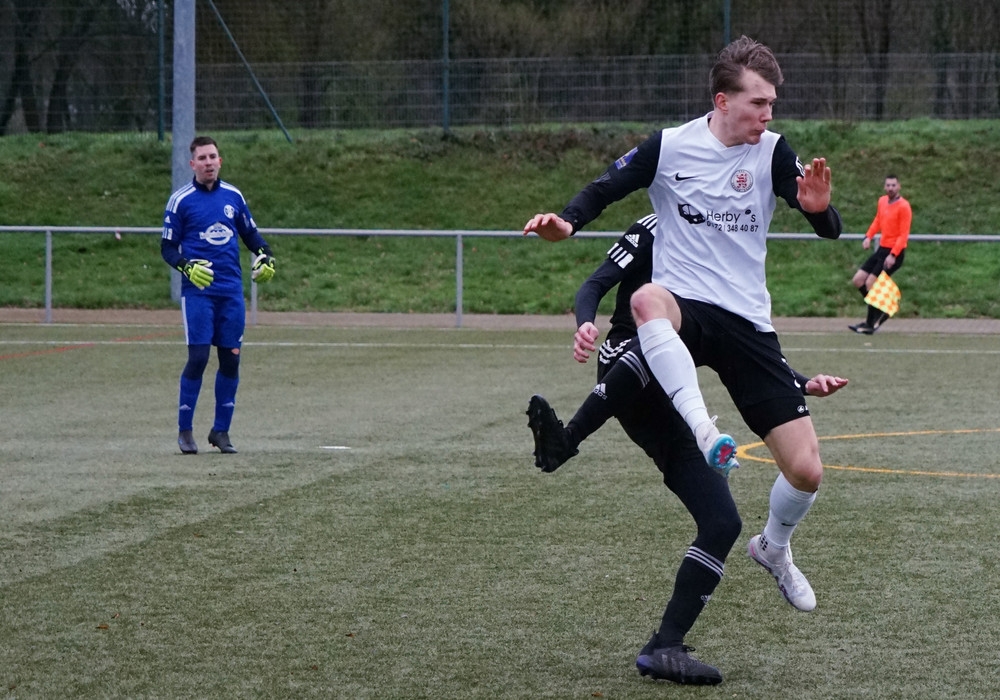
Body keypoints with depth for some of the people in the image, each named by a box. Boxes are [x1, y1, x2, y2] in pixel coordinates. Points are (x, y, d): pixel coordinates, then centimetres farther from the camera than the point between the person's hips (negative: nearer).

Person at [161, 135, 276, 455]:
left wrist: (264, 255, 1)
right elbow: (167, 248, 0)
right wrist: (187, 267, -18)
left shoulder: (233, 196, 10)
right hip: (198, 291, -4)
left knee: (231, 360, 4)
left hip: (232, 292, 4)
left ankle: (221, 431, 16)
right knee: (198, 357, -10)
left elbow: (250, 233, 21)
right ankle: (184, 429, 2)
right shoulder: (180, 200, -1)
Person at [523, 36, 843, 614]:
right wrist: (567, 222, -11)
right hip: (684, 307, -2)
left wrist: (818, 207, -28)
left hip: (748, 323, 2)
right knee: (648, 299, -43)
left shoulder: (772, 153, 0)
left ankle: (774, 548, 30)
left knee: (806, 472, -3)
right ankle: (703, 431, -49)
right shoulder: (668, 148, -3)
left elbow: (831, 230, -5)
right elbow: (606, 189, 9)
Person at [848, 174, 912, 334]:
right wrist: (869, 236, 4)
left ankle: (870, 324, -1)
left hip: (894, 252, -8)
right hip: (882, 249, 8)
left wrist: (893, 255, -24)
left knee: (870, 284, -12)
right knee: (857, 280, 5)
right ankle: (880, 310, 16)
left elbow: (904, 235, -16)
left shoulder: (903, 207, -14)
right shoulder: (882, 201, 8)